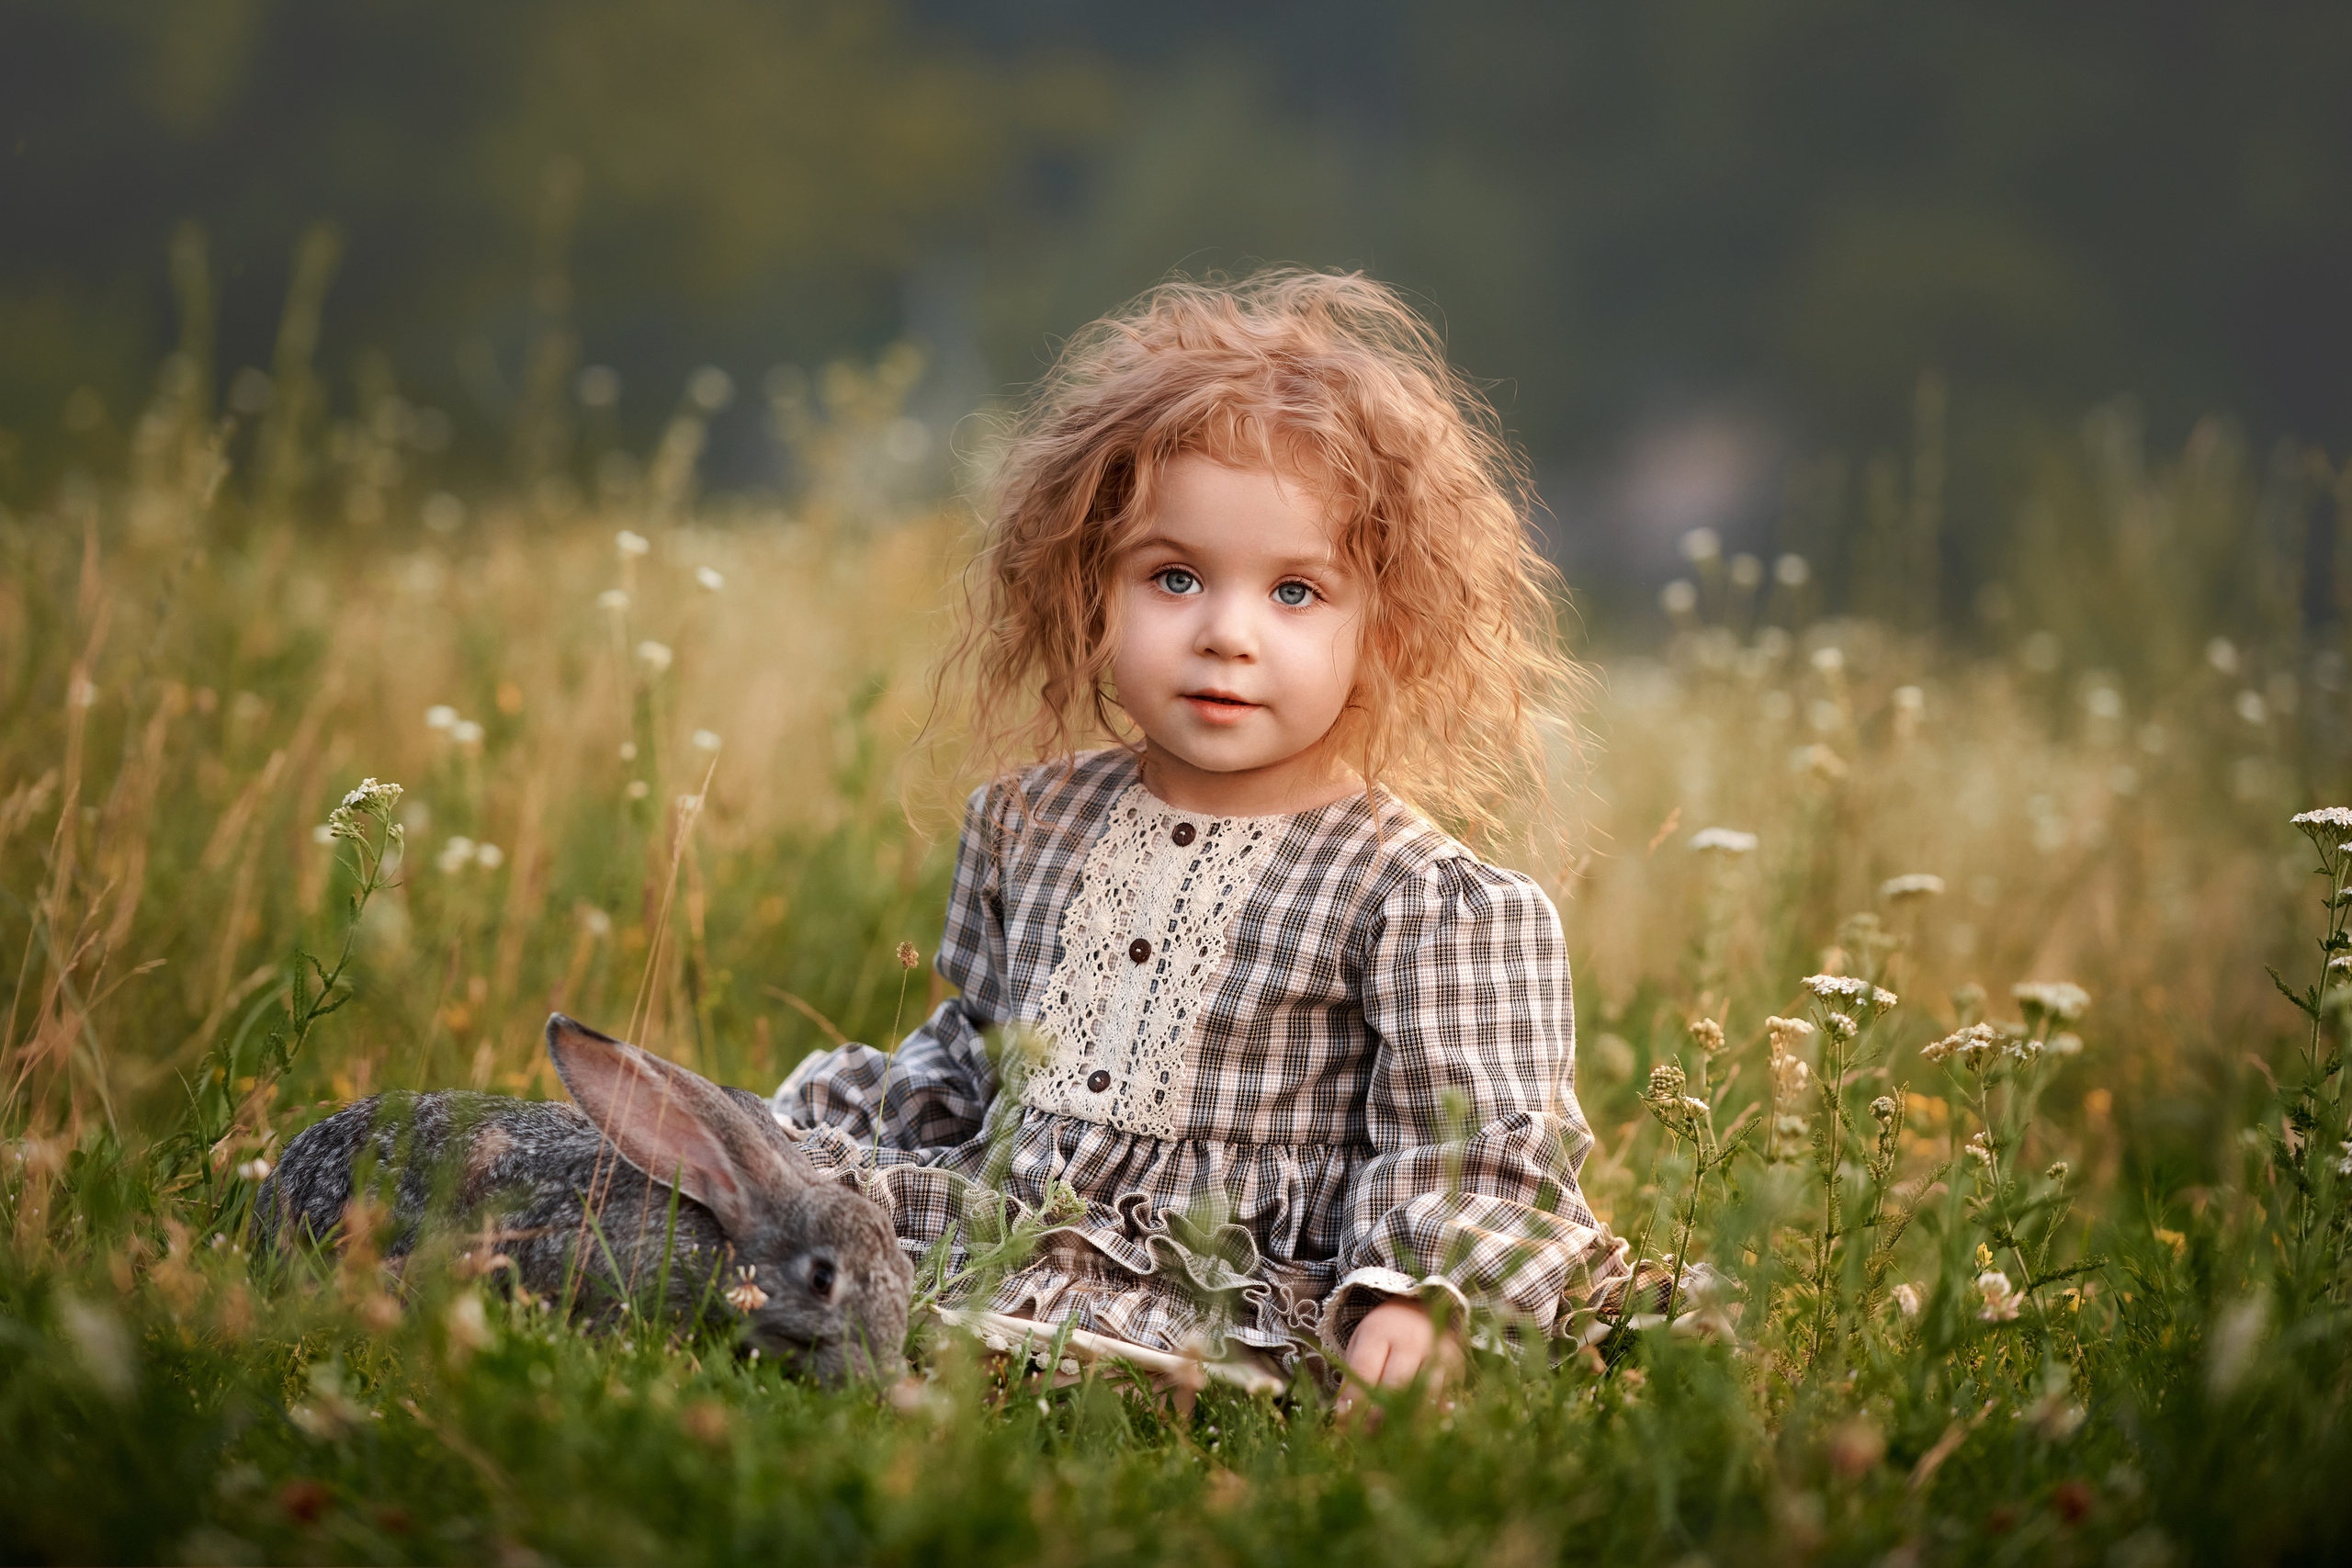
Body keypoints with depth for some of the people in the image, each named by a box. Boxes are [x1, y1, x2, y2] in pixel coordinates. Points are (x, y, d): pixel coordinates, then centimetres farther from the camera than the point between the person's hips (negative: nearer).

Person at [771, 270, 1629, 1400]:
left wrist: (1414, 1297, -26)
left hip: (1232, 1296, -6)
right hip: (1001, 1217, 6)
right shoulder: (1032, 822, 12)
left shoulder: (1417, 898, -7)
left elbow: (1464, 1150, -8)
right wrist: (801, 1137, 11)